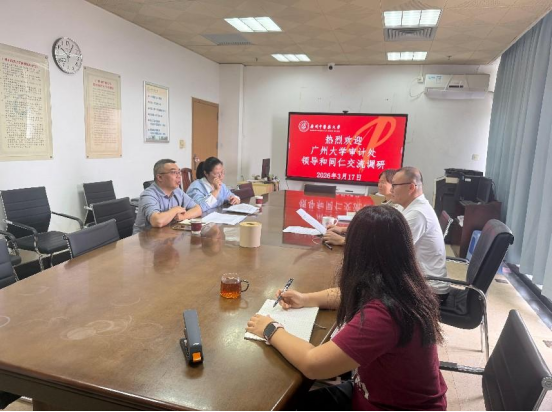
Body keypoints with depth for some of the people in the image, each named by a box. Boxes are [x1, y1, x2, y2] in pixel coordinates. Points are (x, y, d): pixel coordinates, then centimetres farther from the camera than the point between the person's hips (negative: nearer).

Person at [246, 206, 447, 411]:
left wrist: (271, 330, -16)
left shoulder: (383, 313, -37)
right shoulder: (402, 285, -8)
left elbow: (312, 365, -31)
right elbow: (351, 295, 13)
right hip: (383, 391, 7)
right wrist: (306, 299, 4)